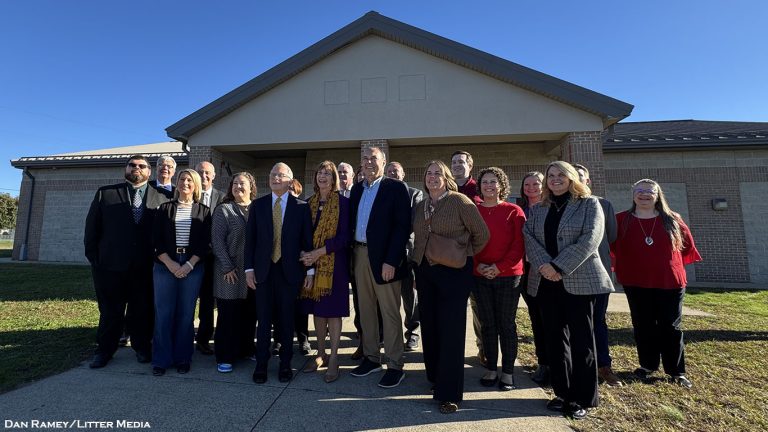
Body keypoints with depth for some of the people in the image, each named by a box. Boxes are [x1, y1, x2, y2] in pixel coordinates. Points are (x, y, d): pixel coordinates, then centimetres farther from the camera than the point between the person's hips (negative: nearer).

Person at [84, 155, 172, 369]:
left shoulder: (163, 197, 3)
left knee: (143, 311, 9)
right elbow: (92, 227, 6)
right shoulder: (105, 193, 7)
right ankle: (104, 350, 29)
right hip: (111, 265, 1)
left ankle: (142, 347, 27)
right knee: (110, 311, 12)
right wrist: (94, 257, 2)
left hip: (146, 268, 0)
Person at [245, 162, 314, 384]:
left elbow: (307, 240, 0)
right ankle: (261, 364, 22)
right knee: (264, 320, 6)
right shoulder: (257, 205, 6)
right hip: (263, 270, 1)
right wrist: (249, 268, -1)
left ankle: (285, 364, 23)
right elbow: (250, 238, 5)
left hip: (289, 271, -1)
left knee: (287, 319, 8)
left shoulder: (301, 207, 1)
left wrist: (310, 270, -3)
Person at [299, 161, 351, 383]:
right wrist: (305, 254, -6)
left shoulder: (343, 202, -5)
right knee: (317, 308, 11)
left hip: (334, 262, -5)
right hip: (312, 262, 5)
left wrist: (318, 252, -16)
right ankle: (321, 354, 25)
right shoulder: (310, 203, 10)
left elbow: (344, 237, -11)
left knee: (333, 309, 0)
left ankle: (333, 359, 12)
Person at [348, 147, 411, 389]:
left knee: (390, 313, 2)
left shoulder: (396, 188, -6)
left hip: (384, 259, -6)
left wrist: (391, 260, -19)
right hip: (360, 255, 6)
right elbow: (352, 221, 13)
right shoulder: (357, 189, 13)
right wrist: (352, 254, 3)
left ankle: (395, 366, 15)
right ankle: (371, 358, 30)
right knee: (366, 310, 14)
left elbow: (403, 226, -12)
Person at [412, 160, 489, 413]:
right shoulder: (420, 207, 10)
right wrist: (417, 262, 10)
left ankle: (449, 393, 10)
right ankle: (435, 377, 32)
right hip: (425, 271, 6)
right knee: (429, 326, 12)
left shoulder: (460, 201, -8)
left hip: (454, 272, -6)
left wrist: (465, 257, 3)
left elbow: (482, 234, -3)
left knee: (451, 330, -2)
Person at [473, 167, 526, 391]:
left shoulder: (514, 211, -1)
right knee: (487, 324, 9)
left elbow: (519, 245, -5)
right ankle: (491, 369, 22)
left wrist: (500, 267, -14)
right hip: (480, 276, 2)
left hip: (508, 275, -2)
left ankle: (508, 372, 20)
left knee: (506, 323, 6)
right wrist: (478, 265, -9)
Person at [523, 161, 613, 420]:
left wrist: (559, 267, -18)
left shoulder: (589, 204, 2)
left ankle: (582, 398, 14)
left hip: (579, 280, -4)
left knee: (581, 338, 1)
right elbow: (528, 237, 1)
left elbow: (589, 239, -11)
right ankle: (562, 393, 21)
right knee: (555, 337, 9)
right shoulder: (537, 209, 14)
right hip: (545, 282, 4)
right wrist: (544, 265, -17)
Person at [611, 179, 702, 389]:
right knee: (643, 326, 8)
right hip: (636, 283, 0)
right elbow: (611, 246, 4)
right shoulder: (621, 220, -3)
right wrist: (624, 267, 4)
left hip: (670, 282, 1)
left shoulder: (672, 220, 2)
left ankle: (677, 371, 19)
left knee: (671, 327, 7)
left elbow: (687, 245, 14)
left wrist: (670, 264, 11)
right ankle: (647, 365, 23)